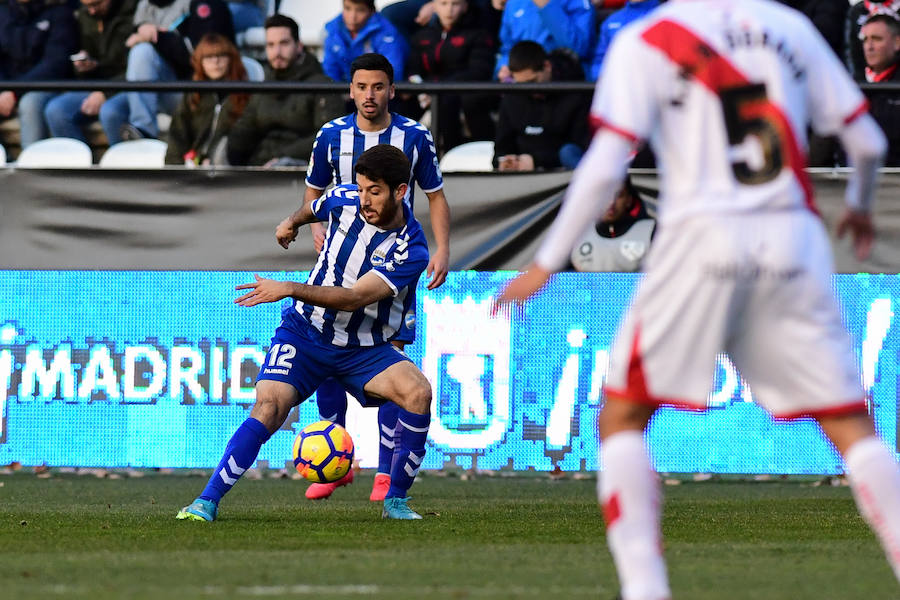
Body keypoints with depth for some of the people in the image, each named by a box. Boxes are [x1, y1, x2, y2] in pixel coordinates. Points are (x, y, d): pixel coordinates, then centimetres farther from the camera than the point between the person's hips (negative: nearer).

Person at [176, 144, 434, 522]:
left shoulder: (410, 251, -21)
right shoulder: (345, 200, -9)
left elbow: (355, 298, -31)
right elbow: (315, 208, 19)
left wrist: (288, 289, -38)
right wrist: (292, 224, 39)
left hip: (364, 349, -1)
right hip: (305, 333, 1)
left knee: (417, 392, -27)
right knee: (269, 408, -22)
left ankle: (395, 501, -12)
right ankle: (207, 502, -17)